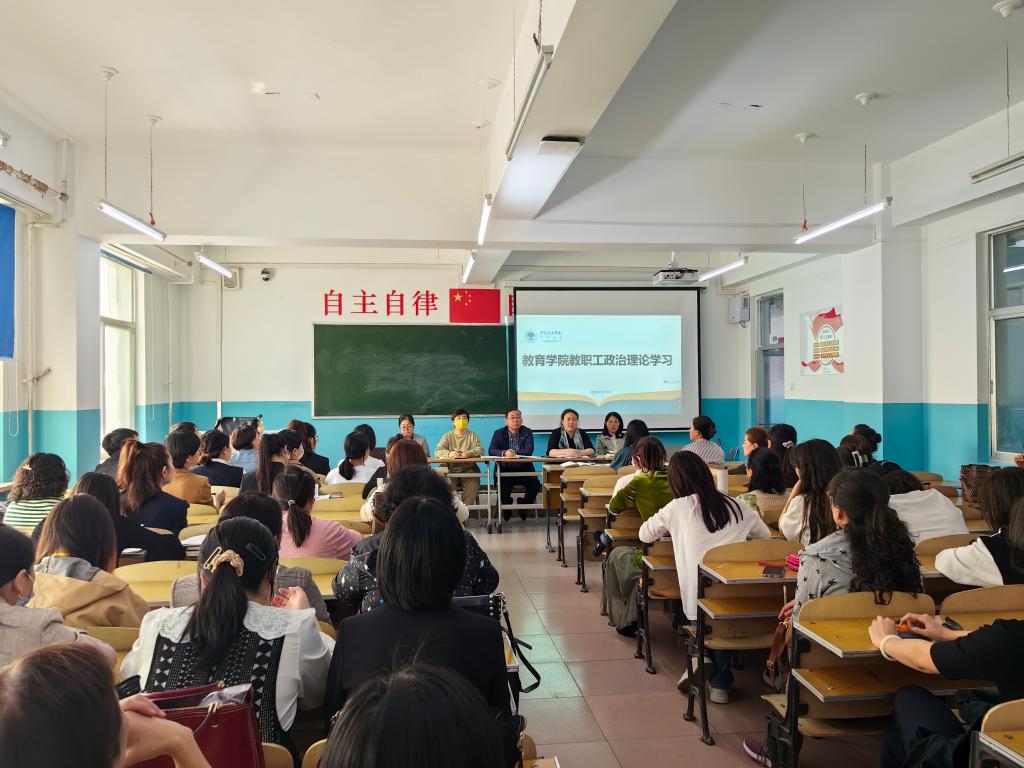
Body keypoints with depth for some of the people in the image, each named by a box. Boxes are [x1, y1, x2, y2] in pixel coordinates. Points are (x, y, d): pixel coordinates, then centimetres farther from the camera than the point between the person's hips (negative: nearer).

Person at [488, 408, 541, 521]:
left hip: (524, 469, 1)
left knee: (535, 484, -24)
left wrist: (515, 453, -28)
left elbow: (529, 451, -10)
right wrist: (504, 453, -28)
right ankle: (507, 507, 5)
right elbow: (491, 451, -8)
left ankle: (524, 506, 7)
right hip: (505, 470, -1)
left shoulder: (527, 432, 6)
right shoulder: (498, 433, 6)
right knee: (503, 485, -29)